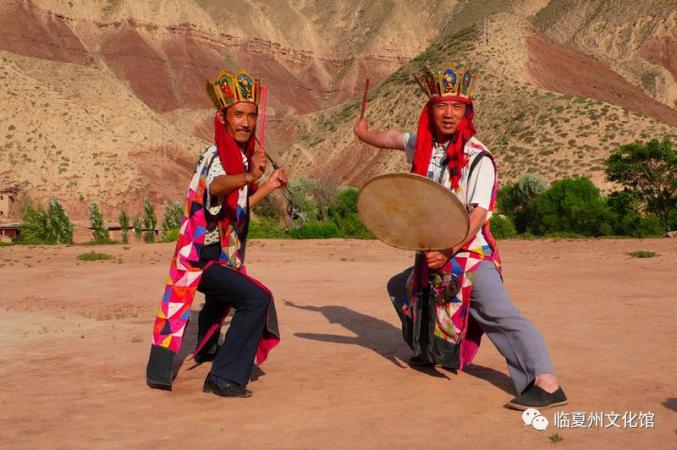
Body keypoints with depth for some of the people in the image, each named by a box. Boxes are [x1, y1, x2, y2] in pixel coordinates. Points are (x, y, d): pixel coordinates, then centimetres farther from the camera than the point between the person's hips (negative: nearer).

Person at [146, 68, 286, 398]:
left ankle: (206, 350, 66)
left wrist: (267, 187, 10)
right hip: (203, 260, -10)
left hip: (216, 256, 10)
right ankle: (225, 379, -18)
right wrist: (248, 177, -68)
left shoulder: (239, 157, 4)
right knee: (257, 299, -28)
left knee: (221, 300, 36)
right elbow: (215, 187, -49)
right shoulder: (216, 157, -23)